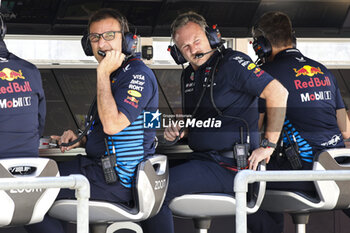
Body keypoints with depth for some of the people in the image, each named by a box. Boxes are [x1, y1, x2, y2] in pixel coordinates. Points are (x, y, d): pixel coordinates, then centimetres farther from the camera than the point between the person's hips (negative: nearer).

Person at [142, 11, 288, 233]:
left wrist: (269, 145, -17)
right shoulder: (189, 75, 18)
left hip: (230, 165, -9)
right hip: (203, 159, 9)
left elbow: (278, 94, -17)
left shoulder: (232, 63, -9)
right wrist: (178, 129, 9)